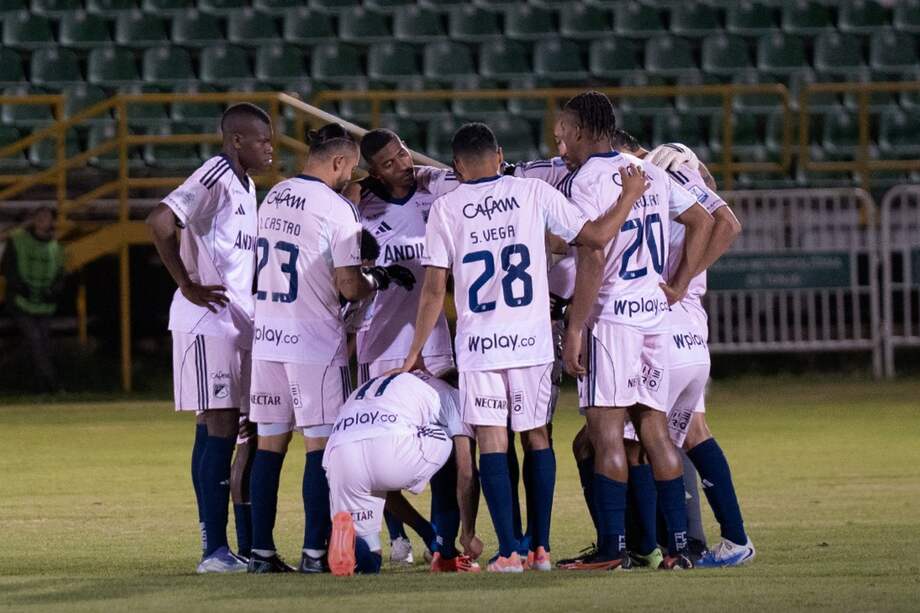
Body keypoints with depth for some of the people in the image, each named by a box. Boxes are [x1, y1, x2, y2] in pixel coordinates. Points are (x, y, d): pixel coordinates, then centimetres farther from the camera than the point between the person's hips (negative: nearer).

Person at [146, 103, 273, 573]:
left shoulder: (247, 187, 17)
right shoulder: (215, 177, -12)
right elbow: (160, 222, -24)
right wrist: (188, 285, -18)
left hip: (243, 322, 9)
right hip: (208, 321, -9)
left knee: (246, 430, 9)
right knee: (218, 428, -9)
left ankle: (249, 546, 13)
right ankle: (215, 549, -7)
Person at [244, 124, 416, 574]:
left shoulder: (273, 198, 10)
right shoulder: (336, 209, -12)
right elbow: (349, 287, -14)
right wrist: (380, 281, 8)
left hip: (266, 335, 7)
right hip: (313, 340, -7)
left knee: (270, 442, 10)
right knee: (321, 443, -1)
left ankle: (261, 551, 10)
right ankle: (314, 552, -4)